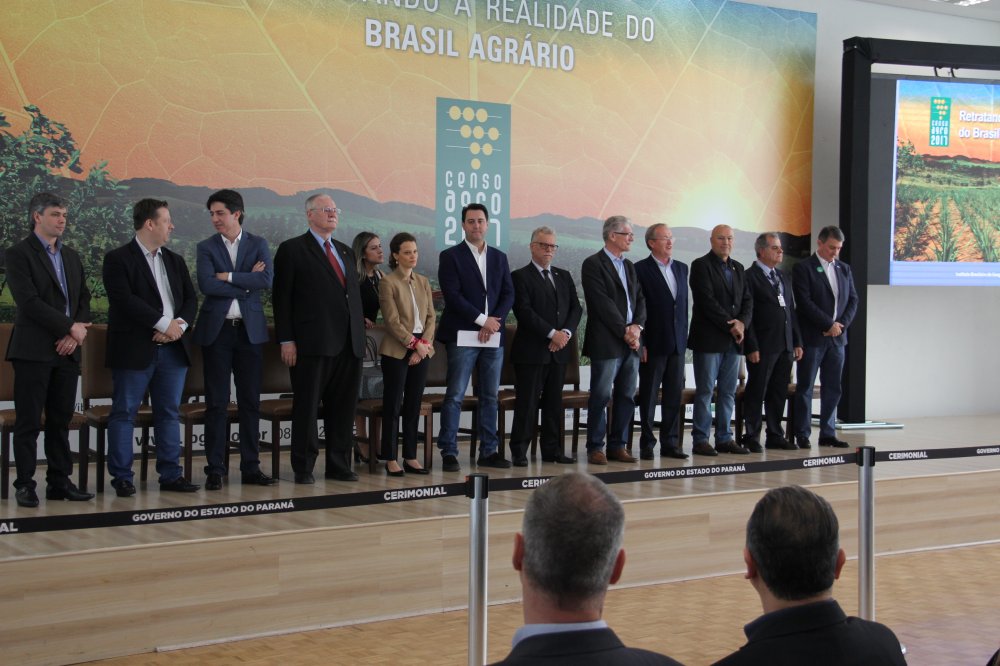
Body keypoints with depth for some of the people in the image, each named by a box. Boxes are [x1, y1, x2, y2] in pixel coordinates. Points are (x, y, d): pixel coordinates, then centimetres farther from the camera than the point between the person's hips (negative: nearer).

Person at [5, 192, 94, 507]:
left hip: (67, 350, 6)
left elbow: (84, 299, 14)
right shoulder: (19, 254, -4)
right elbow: (29, 302, -14)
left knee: (61, 421, 9)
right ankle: (25, 485, 4)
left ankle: (60, 481, 14)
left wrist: (75, 335, -3)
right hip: (33, 351, -6)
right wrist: (70, 326, -14)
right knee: (28, 422, -2)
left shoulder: (71, 257, 17)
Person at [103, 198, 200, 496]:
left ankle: (171, 475, 15)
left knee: (169, 413, 9)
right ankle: (122, 477, 5)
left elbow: (191, 298, 11)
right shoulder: (119, 259, -4)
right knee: (124, 413, -1)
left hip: (173, 348, 6)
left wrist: (179, 326, -8)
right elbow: (124, 300, -16)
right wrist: (164, 323, -16)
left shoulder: (175, 261, 17)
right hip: (135, 350, -6)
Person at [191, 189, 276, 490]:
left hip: (250, 330, 1)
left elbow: (266, 279, -9)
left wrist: (228, 277, -12)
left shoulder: (258, 245, 7)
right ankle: (215, 469, 5)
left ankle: (251, 468, 11)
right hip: (216, 330, -1)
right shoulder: (206, 247, 4)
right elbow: (206, 284, -12)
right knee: (216, 403, 0)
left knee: (250, 402, 4)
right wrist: (246, 282, -10)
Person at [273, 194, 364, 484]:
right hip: (312, 342, -6)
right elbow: (282, 298, -3)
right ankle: (303, 468, 7)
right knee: (307, 406, 0)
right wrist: (286, 340, -10)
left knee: (344, 408, 8)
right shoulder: (292, 250, 1)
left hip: (348, 343, 6)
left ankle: (339, 465, 16)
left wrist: (359, 330, 12)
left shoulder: (345, 251, 20)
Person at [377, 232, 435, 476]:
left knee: (414, 405, 7)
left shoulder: (423, 282, 12)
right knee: (393, 405, -1)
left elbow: (431, 316, 9)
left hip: (422, 350, 5)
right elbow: (393, 321, -11)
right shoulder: (388, 283, -5)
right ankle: (391, 459, 4)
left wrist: (425, 343, -5)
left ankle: (410, 457, 12)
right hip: (397, 351, -5)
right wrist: (414, 344, -14)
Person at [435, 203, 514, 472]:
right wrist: (482, 320, -13)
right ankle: (449, 453, -1)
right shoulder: (451, 256, 1)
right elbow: (452, 295, -9)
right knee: (455, 396, -5)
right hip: (462, 335, -5)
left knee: (490, 397, 7)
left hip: (493, 336, 5)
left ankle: (488, 451, 13)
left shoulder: (499, 258, 16)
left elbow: (508, 294, 10)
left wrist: (495, 321, -7)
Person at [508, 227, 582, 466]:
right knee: (527, 402, -4)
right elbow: (524, 311, -12)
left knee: (554, 402, 8)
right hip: (531, 350, -5)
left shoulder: (564, 276, 17)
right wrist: (552, 334, -16)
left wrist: (566, 332, -8)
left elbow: (576, 308, 10)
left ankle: (552, 450, 13)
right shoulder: (520, 276, -2)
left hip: (559, 349, 6)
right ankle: (519, 452, 1)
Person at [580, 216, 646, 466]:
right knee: (601, 396, -3)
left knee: (627, 396, 8)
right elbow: (602, 302, -13)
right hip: (606, 342, -7)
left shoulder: (629, 266, 19)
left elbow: (640, 299, 14)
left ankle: (617, 446, 15)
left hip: (630, 342, 7)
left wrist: (637, 326, -3)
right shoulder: (593, 264, -6)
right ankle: (595, 448, 4)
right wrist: (624, 331, -13)